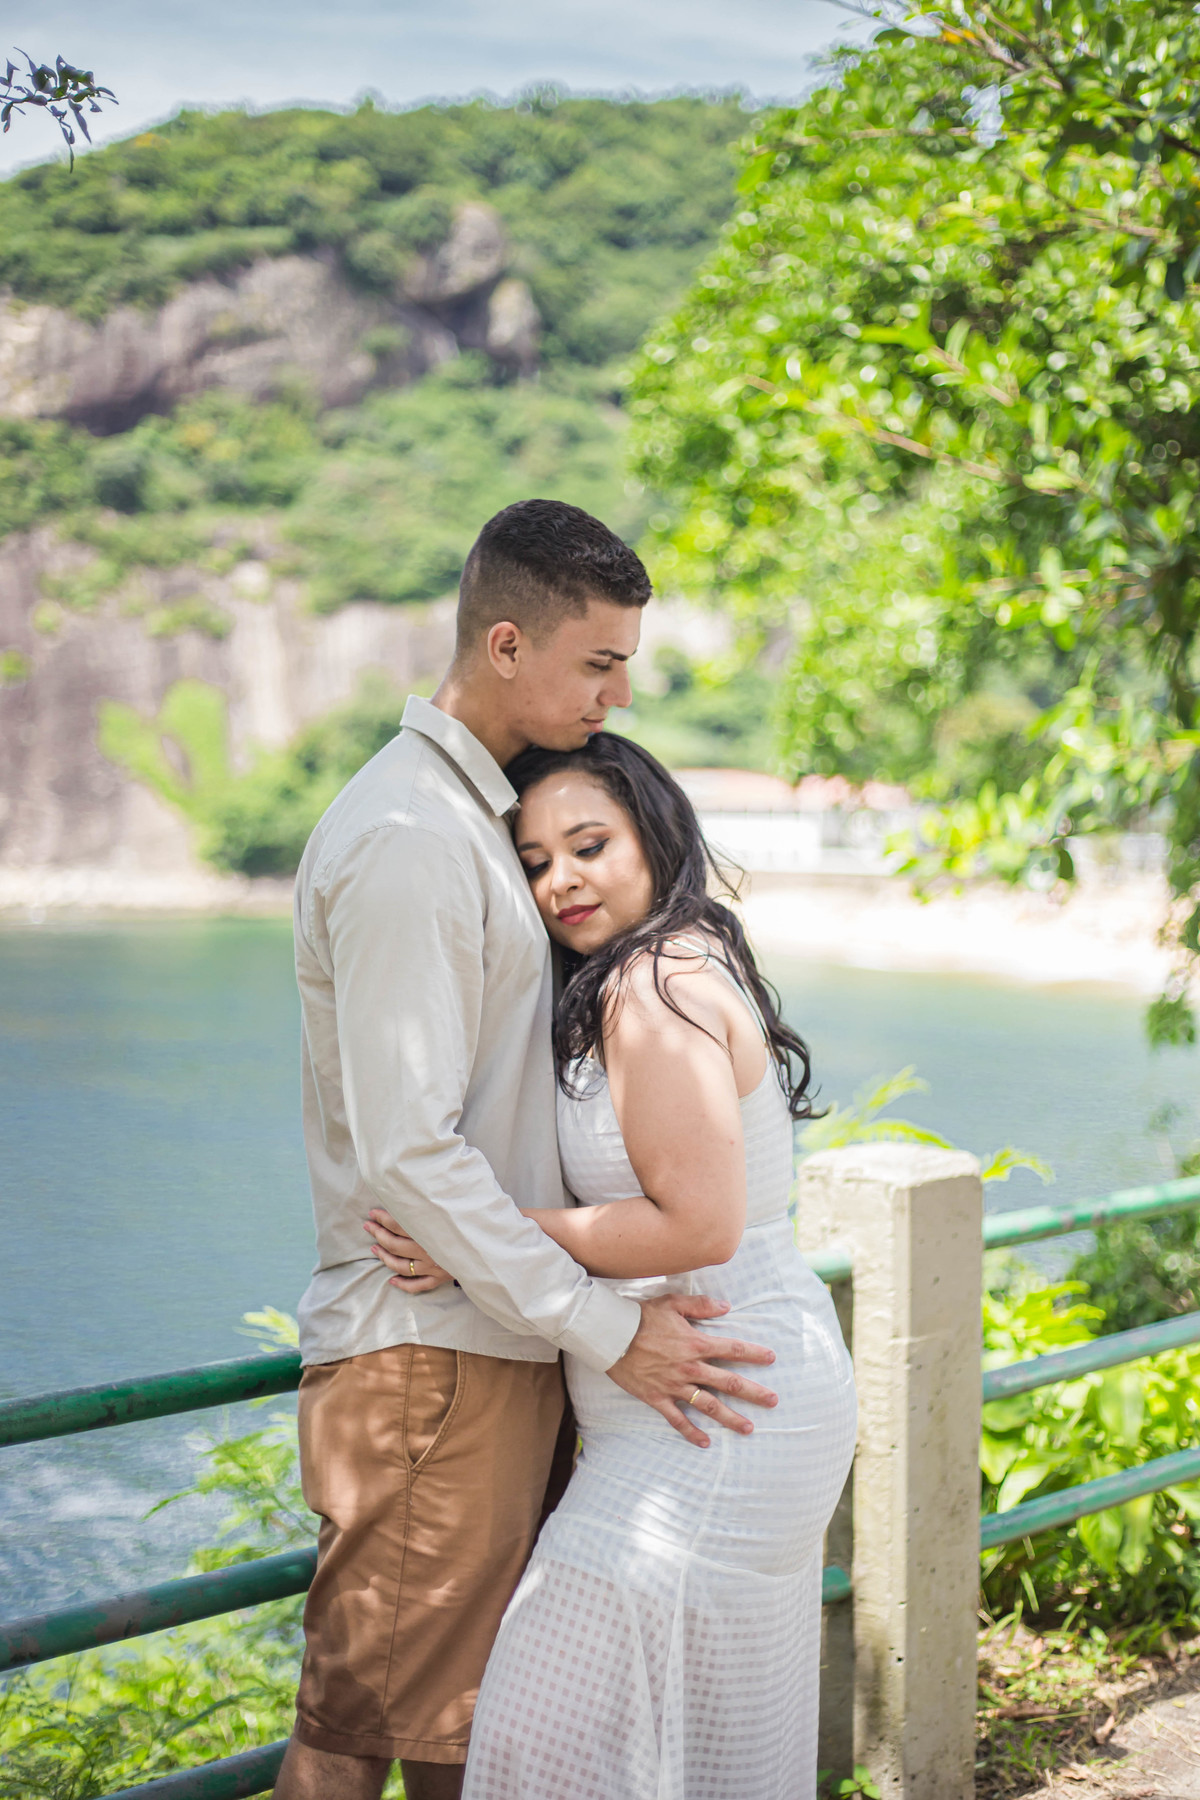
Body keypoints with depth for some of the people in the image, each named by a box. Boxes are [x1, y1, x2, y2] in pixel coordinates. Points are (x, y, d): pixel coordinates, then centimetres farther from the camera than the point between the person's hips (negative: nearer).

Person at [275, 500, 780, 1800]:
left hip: (499, 1342, 10)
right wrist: (607, 1329, -20)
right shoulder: (404, 841, -17)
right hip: (429, 1358, -10)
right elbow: (406, 1152, -23)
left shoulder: (476, 814, 16)